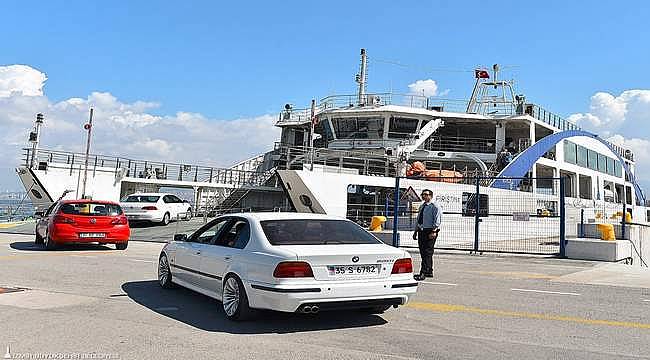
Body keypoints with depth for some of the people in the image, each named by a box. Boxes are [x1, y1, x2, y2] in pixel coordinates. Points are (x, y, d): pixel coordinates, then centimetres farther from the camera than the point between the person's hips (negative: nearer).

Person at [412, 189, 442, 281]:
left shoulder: (435, 206, -7)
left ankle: (423, 273, -13)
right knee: (423, 253, 10)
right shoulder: (422, 206, 19)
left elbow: (437, 220, -14)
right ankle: (429, 272, 19)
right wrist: (416, 231, 18)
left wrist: (433, 231, -23)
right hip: (421, 231, 9)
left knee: (427, 252, -10)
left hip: (430, 231, -9)